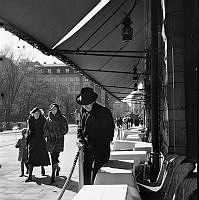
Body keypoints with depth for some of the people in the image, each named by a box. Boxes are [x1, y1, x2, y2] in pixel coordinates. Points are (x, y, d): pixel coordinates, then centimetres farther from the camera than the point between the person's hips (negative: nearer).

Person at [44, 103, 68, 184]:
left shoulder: (62, 118, 1)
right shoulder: (49, 118, 11)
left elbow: (65, 129, 2)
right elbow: (45, 129, 14)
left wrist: (58, 133, -7)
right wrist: (49, 134, -2)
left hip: (59, 140, -4)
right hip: (50, 140, 4)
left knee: (55, 157, -12)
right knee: (53, 156, 8)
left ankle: (53, 175, -11)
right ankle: (57, 168, 37)